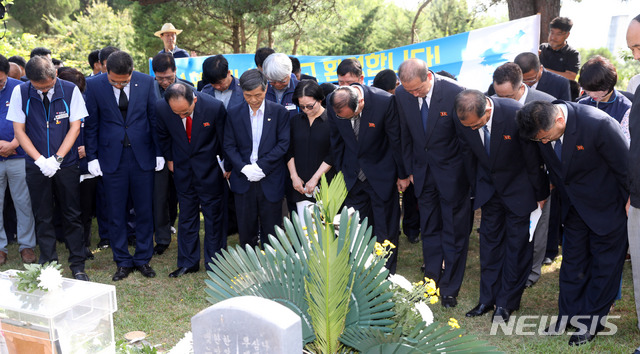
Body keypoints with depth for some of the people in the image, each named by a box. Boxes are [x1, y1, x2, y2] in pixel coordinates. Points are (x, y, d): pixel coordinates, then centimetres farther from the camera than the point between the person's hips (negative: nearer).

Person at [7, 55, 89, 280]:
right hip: (36, 166, 1)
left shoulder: (70, 90, -7)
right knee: (42, 218, 7)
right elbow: (19, 130, -2)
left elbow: (75, 127, -4)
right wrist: (40, 160, -13)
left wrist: (57, 158, -13)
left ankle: (77, 266, 15)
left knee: (72, 215, 6)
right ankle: (48, 266, 18)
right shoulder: (20, 92, -4)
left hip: (66, 164, -1)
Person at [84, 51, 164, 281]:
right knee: (116, 213, 6)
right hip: (111, 158, 0)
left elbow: (155, 118, 3)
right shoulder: (94, 85, -4)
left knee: (145, 211, 7)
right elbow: (91, 124, 2)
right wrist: (92, 157, -1)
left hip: (142, 156, 1)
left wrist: (159, 152, 2)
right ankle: (123, 262, 20)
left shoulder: (146, 82, -3)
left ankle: (143, 259, 22)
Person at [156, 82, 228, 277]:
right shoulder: (161, 107, -17)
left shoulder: (214, 107, -25)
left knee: (213, 214, 7)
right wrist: (169, 158, 10)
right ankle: (188, 262, 23)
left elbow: (225, 138, -8)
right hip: (182, 168, 3)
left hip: (209, 168, -2)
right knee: (186, 215, 11)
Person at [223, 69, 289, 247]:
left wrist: (261, 166, -14)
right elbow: (229, 146, 3)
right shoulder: (234, 113, 4)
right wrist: (244, 167, -12)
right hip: (243, 180, 2)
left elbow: (283, 144, -6)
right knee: (246, 229, 9)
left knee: (271, 231, 7)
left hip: (271, 181, -1)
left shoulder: (279, 112, -1)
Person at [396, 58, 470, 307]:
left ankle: (450, 288, 19)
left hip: (452, 172, -4)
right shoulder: (401, 95, -8)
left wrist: (467, 175, -6)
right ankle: (431, 280, 31)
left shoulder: (454, 93, -21)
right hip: (423, 172, 4)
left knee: (454, 232, 6)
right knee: (429, 229, 15)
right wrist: (410, 170, 8)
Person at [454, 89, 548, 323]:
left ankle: (507, 303, 16)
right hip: (489, 187, 4)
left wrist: (540, 193, -6)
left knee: (517, 243, 3)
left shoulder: (516, 114, -30)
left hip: (519, 187, -4)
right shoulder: (465, 119, -18)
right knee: (489, 240, 10)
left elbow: (533, 157, -16)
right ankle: (488, 299, 22)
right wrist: (476, 186, 8)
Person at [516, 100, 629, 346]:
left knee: (604, 264, 8)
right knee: (572, 259, 13)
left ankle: (592, 320, 22)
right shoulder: (543, 127, -15)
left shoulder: (599, 125, -33)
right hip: (575, 206, 5)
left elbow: (625, 167, -19)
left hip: (607, 207, -5)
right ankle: (568, 315, 27)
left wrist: (630, 206, -9)